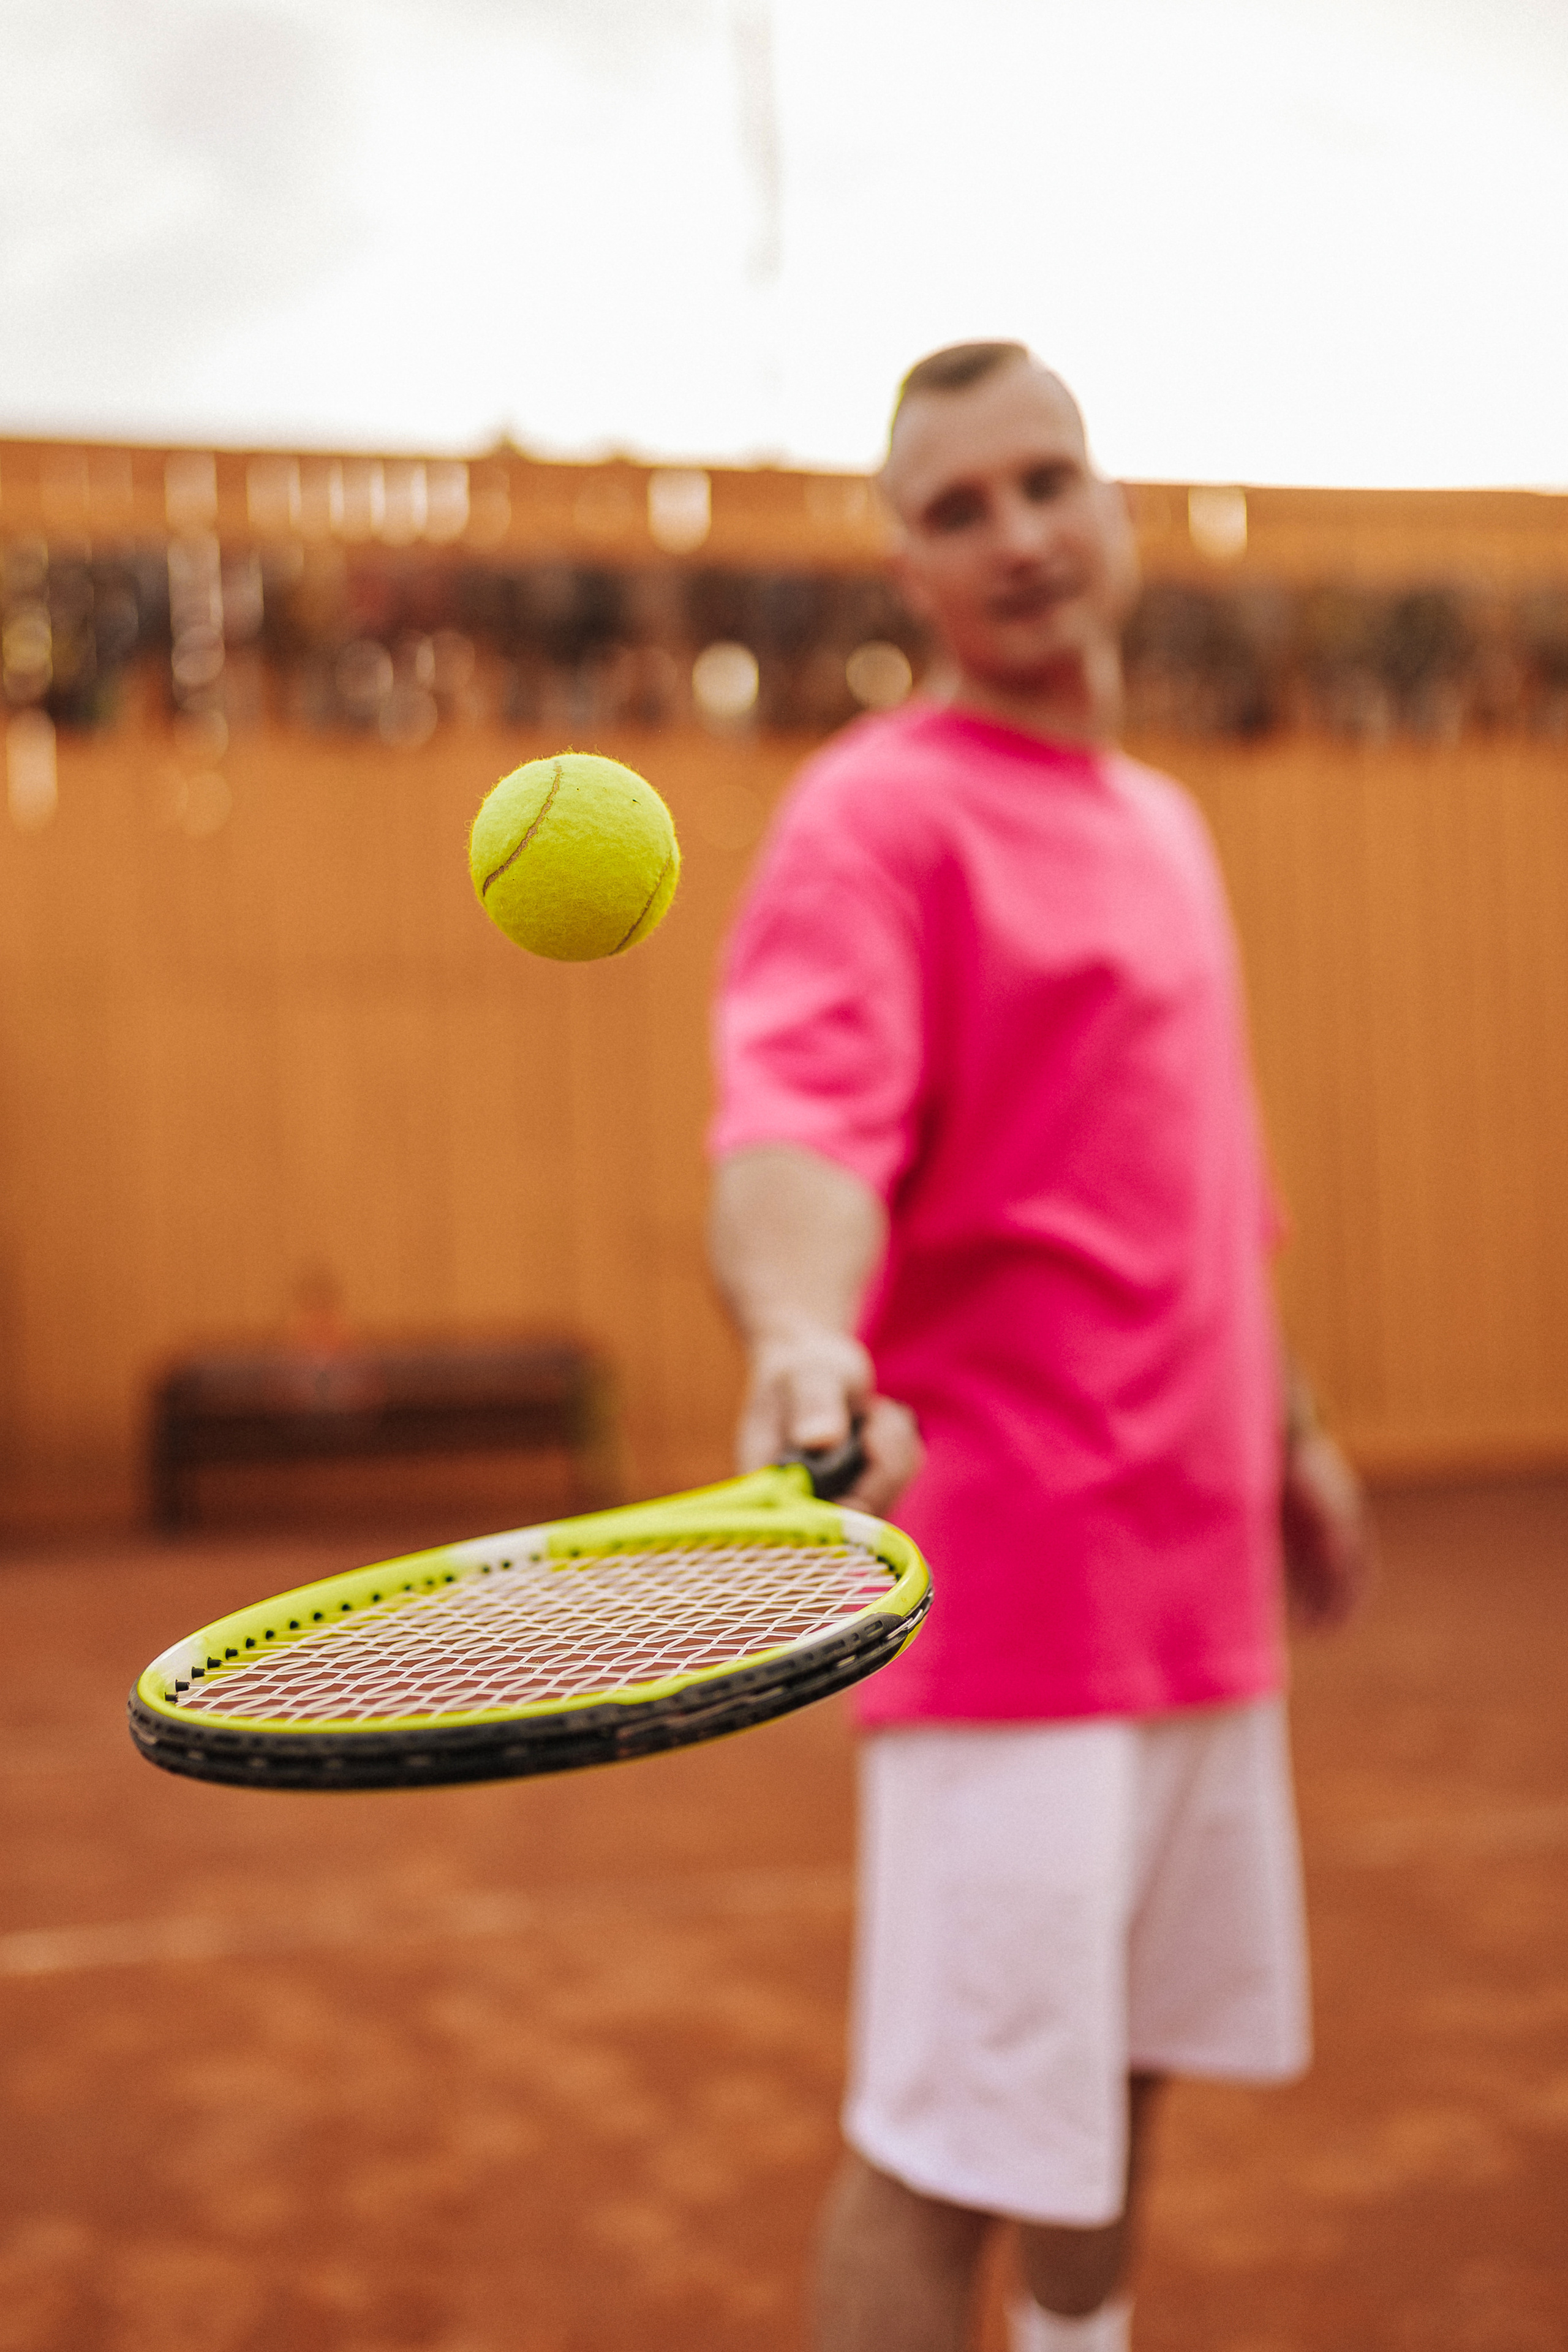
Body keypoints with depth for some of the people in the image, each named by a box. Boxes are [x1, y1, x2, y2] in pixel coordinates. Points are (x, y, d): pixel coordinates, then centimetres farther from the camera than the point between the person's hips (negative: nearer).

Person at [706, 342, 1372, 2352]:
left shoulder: (1163, 818, 16)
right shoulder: (877, 813, -10)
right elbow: (798, 1128, -28)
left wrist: (1289, 1433, 25)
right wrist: (803, 1328, -48)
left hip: (1196, 1571, 8)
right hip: (1008, 1571, -8)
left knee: (1127, 2067, 21)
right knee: (952, 2144, -3)